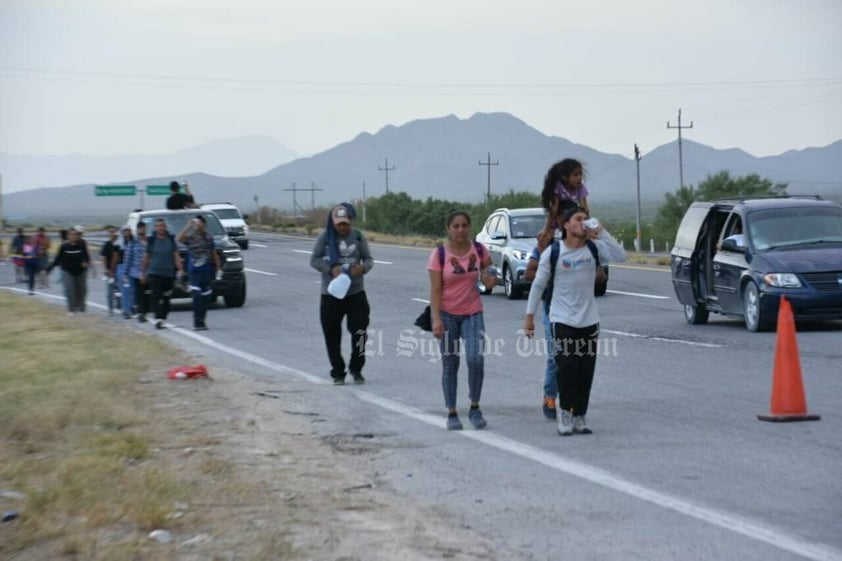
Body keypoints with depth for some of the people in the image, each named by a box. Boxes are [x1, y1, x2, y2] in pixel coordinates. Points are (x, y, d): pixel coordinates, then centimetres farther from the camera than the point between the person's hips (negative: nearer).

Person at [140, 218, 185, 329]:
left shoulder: (171, 240, 6)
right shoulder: (151, 241, 4)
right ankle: (158, 319, -21)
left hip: (169, 274, 2)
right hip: (154, 273, -2)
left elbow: (176, 256, 1)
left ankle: (163, 319, 16)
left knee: (166, 299, 6)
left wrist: (180, 269, -11)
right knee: (156, 297, -13)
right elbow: (146, 258, 10)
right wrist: (143, 272, 9)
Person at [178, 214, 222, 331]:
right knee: (197, 296, -15)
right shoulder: (190, 237, -5)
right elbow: (180, 238, -28)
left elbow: (214, 254, 18)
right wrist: (189, 225, -26)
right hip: (194, 272, -5)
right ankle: (198, 322, -14)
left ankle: (201, 322, 18)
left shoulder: (208, 237, 9)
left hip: (207, 271, 5)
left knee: (205, 297, 8)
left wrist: (219, 268, 15)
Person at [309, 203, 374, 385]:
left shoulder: (358, 237, 1)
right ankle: (338, 372, 16)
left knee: (360, 332, -4)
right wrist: (330, 269, -19)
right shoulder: (325, 237, -2)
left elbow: (369, 258, 5)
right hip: (330, 294, 0)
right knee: (332, 336, 3)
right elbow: (314, 259, -1)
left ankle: (356, 369, 14)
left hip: (356, 293, 0)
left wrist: (363, 267, -18)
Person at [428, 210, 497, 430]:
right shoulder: (439, 254, -8)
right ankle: (451, 414, 12)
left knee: (476, 359, -14)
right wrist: (436, 319, -18)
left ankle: (474, 408, 3)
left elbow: (488, 278, 14)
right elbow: (435, 289, -10)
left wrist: (490, 279, -10)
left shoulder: (479, 250, 0)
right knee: (450, 364, 4)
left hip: (472, 313, 2)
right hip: (447, 314, -2)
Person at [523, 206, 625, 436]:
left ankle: (579, 417, 13)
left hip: (589, 321, 3)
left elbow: (620, 256, -15)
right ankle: (565, 416, 5)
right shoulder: (553, 253, -5)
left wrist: (600, 233, -20)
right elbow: (538, 285, 1)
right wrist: (529, 316, 1)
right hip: (562, 320, -3)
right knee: (567, 370, -7)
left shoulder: (594, 249, 1)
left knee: (586, 373, 3)